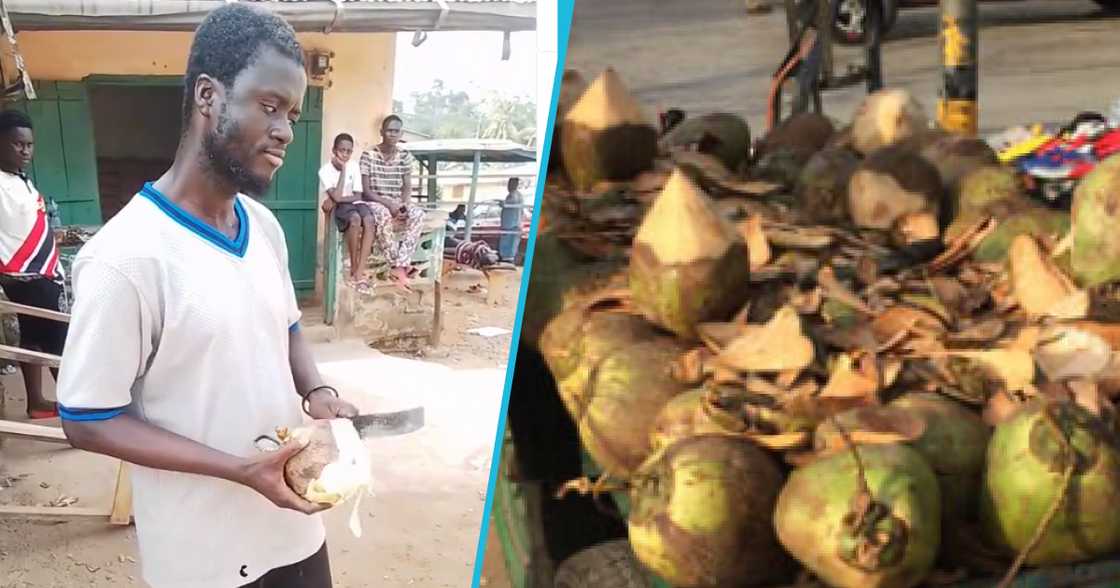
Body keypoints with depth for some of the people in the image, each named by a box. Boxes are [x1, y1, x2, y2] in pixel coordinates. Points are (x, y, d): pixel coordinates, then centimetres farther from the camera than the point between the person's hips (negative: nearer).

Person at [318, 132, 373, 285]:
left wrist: (335, 200, -16)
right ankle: (353, 268, -20)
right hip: (337, 208, -3)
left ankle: (360, 271, -33)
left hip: (353, 204, 4)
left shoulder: (353, 166, 1)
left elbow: (358, 196, -3)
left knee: (369, 219, -31)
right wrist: (343, 170, -18)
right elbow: (336, 197, -22)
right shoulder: (325, 170, -11)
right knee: (355, 219, -36)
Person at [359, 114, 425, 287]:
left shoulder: (405, 156, 3)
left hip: (397, 203, 4)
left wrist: (403, 203, -15)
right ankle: (400, 265, -30)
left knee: (418, 214, -27)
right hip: (374, 202, -4)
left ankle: (399, 265, -32)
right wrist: (387, 204, -23)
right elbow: (366, 191, -11)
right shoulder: (369, 155, -9)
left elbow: (407, 187, 6)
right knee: (383, 215, -39)